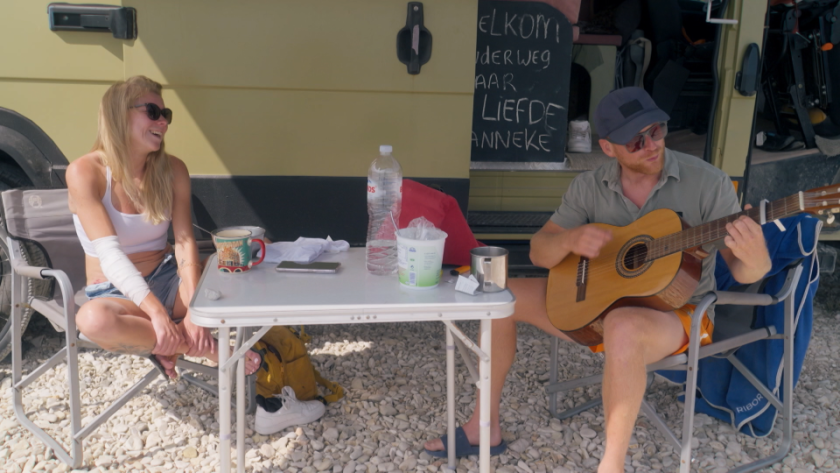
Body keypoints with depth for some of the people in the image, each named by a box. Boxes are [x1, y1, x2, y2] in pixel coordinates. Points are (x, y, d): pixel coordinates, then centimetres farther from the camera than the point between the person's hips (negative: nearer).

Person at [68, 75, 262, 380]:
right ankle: (209, 349, -20)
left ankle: (165, 346, -11)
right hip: (115, 292, -3)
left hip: (167, 280, 3)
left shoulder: (172, 169, -2)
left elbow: (185, 241, -12)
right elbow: (109, 253, -25)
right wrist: (157, 312, -38)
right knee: (94, 319, -40)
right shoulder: (84, 172, -15)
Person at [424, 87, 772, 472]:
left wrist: (754, 258, -40)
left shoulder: (707, 182, -15)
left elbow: (745, 272, -15)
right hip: (598, 301, 5)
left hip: (675, 312, -5)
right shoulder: (589, 187, -4)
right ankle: (486, 425, 7)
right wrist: (570, 240, -26)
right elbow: (539, 253, -3)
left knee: (623, 327, -41)